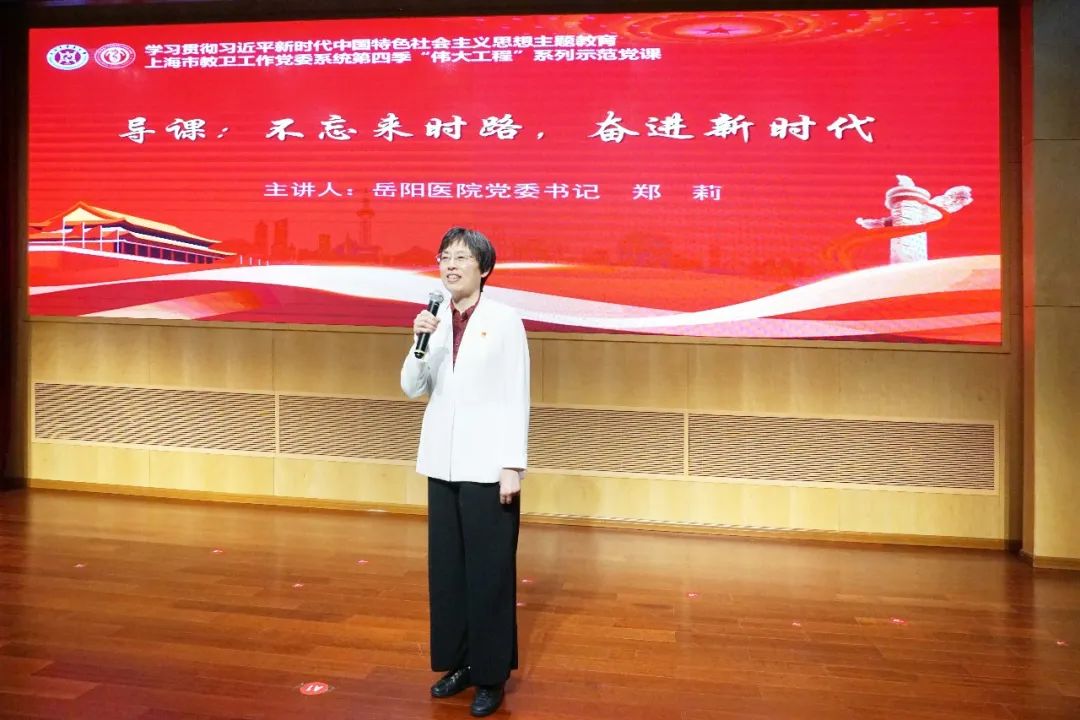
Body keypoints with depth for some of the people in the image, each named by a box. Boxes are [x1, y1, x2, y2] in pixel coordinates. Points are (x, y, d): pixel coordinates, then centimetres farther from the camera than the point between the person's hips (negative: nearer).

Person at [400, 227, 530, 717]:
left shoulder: (505, 320, -7)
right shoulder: (434, 320, 5)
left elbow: (517, 398, -8)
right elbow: (412, 388, 4)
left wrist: (512, 466, -11)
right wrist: (420, 343, -13)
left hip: (487, 466, -5)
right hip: (443, 463, 5)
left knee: (489, 571, 4)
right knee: (446, 568, 13)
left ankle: (491, 674, 19)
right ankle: (458, 662, 30)